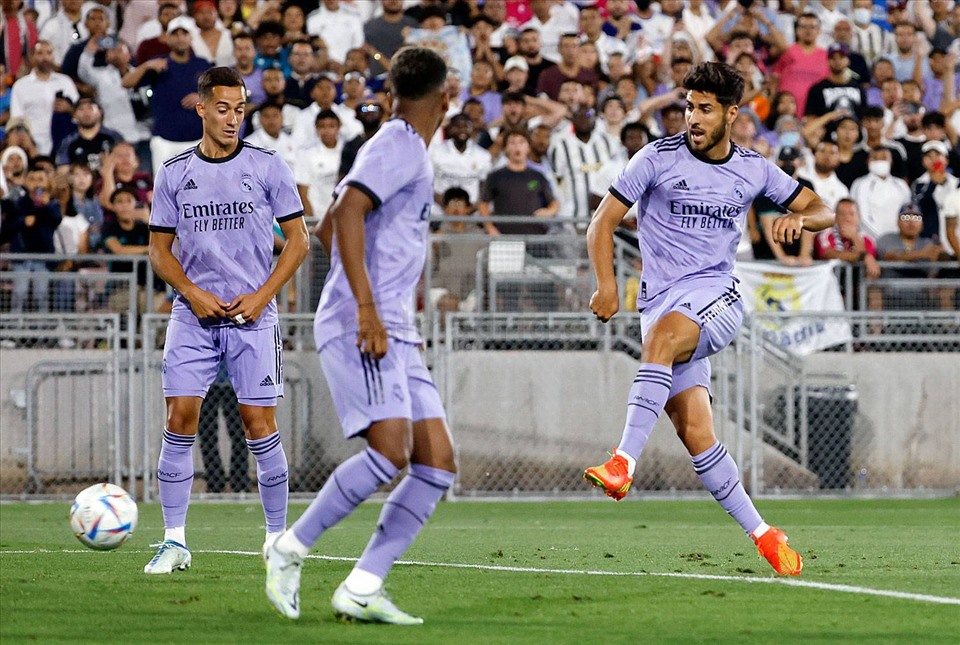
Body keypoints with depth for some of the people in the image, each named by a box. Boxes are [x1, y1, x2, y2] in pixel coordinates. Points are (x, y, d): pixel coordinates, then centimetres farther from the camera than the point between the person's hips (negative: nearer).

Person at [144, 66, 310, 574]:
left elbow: (298, 240, 4)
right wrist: (194, 294, -6)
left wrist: (262, 295, -8)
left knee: (259, 424, -4)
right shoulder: (173, 173, 6)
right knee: (179, 421, -6)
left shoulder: (268, 167, 1)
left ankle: (278, 537, 8)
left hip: (253, 318, -1)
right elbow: (159, 249, 10)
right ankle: (174, 541, -2)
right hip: (193, 317, 2)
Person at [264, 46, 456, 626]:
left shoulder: (403, 149, 22)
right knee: (391, 450, -23)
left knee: (439, 463, -1)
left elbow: (329, 230, 31)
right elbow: (346, 213, -21)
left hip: (393, 334, 10)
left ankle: (362, 589, -6)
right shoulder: (401, 145, -7)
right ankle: (292, 549, -8)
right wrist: (367, 307, -27)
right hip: (362, 328, -10)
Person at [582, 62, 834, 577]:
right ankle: (761, 534, 2)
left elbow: (822, 211, 17)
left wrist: (798, 219, -8)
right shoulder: (659, 158, 1)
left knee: (663, 333, -36)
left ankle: (623, 463, -44)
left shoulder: (754, 170, 7)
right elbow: (603, 221, 3)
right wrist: (606, 284, -12)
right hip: (660, 300, 1)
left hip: (716, 297, -1)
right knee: (692, 429, -10)